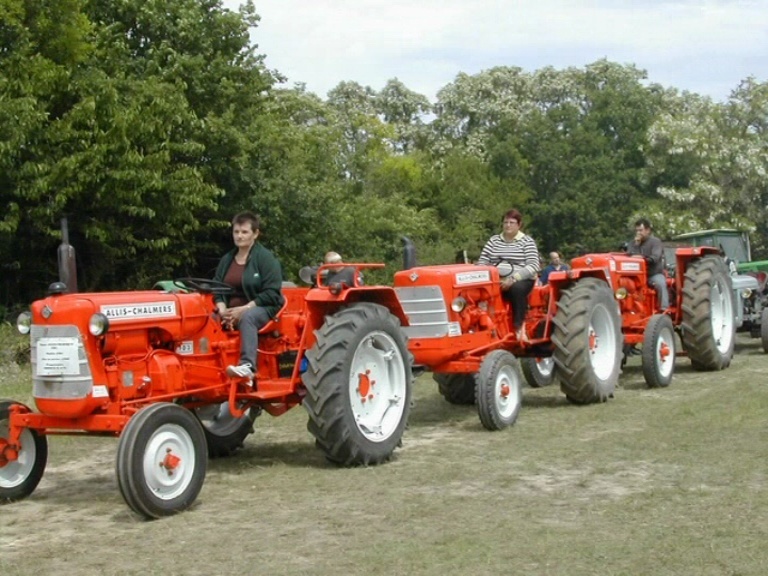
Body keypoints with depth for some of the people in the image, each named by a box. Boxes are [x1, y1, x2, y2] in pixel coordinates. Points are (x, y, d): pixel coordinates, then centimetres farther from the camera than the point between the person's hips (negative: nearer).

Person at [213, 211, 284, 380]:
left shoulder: (266, 258, -2)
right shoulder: (226, 260, 17)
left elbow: (271, 293, -10)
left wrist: (244, 309, -18)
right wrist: (222, 310, -10)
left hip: (261, 309, -6)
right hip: (231, 312, 6)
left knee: (247, 317, -39)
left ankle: (247, 365, -54)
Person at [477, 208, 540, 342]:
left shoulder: (527, 241, 2)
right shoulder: (493, 240, 14)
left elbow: (533, 266, -10)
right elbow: (482, 261, 9)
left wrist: (513, 278, -23)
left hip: (521, 280, -3)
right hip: (497, 281, 3)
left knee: (517, 289, -39)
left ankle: (519, 327, -26)